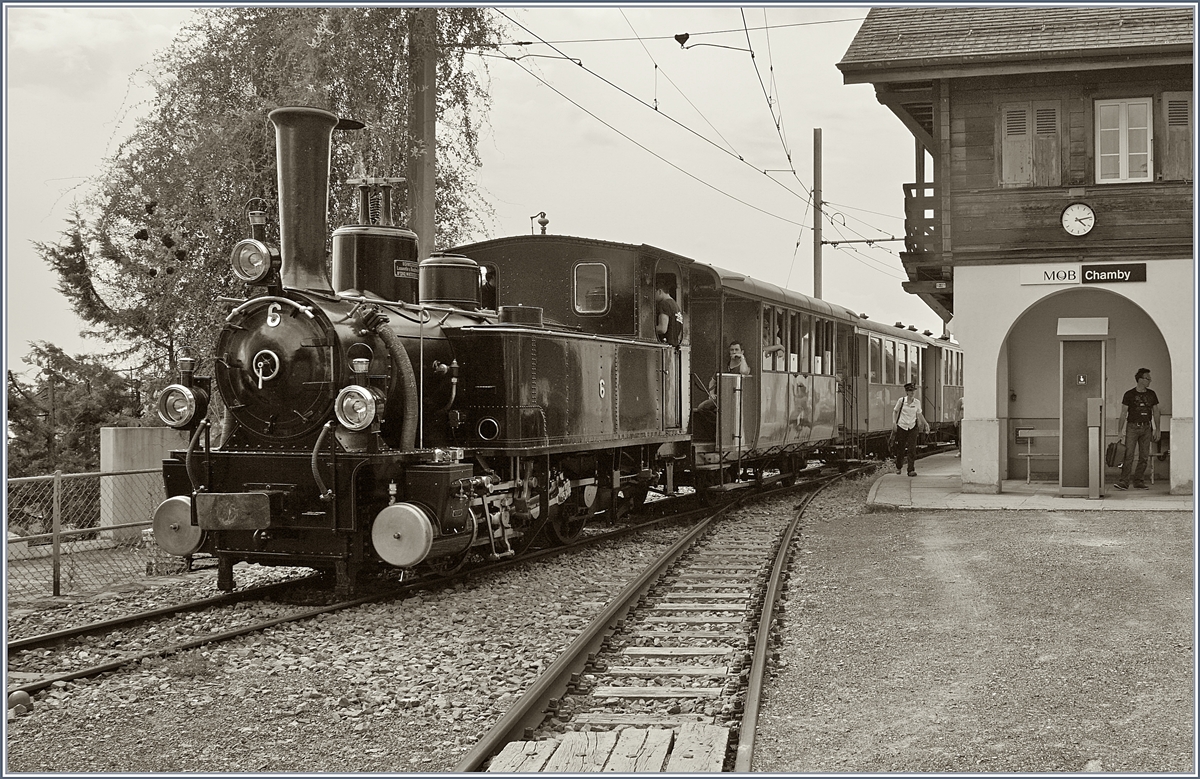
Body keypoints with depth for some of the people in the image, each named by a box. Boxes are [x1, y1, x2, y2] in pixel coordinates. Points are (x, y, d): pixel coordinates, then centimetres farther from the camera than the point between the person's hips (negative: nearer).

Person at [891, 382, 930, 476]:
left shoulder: (917, 402, 2)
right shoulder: (901, 401, -4)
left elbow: (919, 414, 16)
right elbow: (895, 411, 5)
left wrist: (925, 423, 9)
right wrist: (894, 422, -5)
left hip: (912, 427, 1)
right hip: (901, 426, -1)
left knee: (912, 449, -9)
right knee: (900, 448, 6)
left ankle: (911, 470, -6)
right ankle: (898, 467, 29)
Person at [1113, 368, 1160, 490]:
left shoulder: (1151, 394, 9)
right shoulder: (1129, 395, -1)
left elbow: (1155, 413, 15)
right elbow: (1123, 414, -1)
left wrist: (1157, 430, 9)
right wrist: (1119, 431, -6)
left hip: (1146, 427, 4)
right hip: (1132, 426, -4)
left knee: (1144, 456, 2)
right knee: (1129, 455, -11)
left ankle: (1138, 481, 9)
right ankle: (1124, 481, -13)